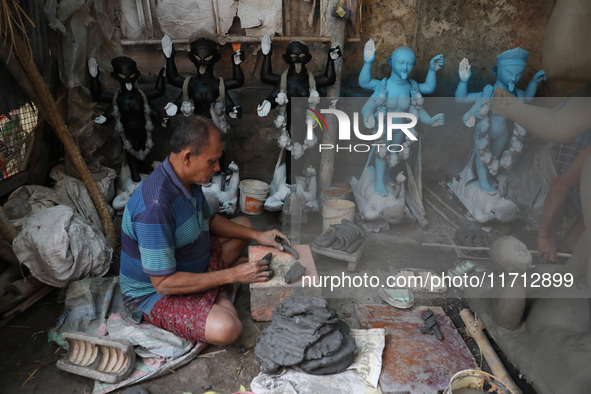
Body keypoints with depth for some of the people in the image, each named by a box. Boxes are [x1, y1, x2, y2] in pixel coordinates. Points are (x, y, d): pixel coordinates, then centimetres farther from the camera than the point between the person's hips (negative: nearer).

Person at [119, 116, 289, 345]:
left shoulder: (189, 180, -6)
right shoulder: (155, 206, -35)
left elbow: (209, 220, 13)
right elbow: (163, 283, -32)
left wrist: (258, 236, 1)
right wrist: (232, 275, -29)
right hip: (153, 293, -9)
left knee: (244, 224, 16)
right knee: (225, 328, -34)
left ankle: (218, 293, 5)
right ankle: (220, 294, -1)